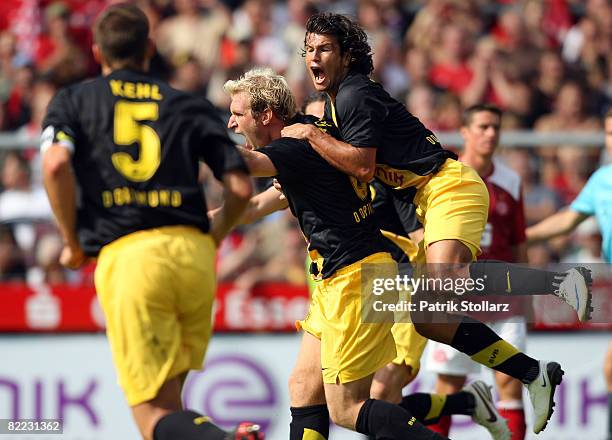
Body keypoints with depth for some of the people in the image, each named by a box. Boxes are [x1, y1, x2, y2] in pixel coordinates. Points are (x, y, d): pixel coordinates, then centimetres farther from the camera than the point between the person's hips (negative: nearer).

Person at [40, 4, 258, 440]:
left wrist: (73, 242, 6)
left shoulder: (73, 100, 14)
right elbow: (241, 188, 9)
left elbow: (56, 164, -7)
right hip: (193, 255, 3)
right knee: (170, 399, 21)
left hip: (126, 257, -3)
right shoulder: (191, 106, 17)